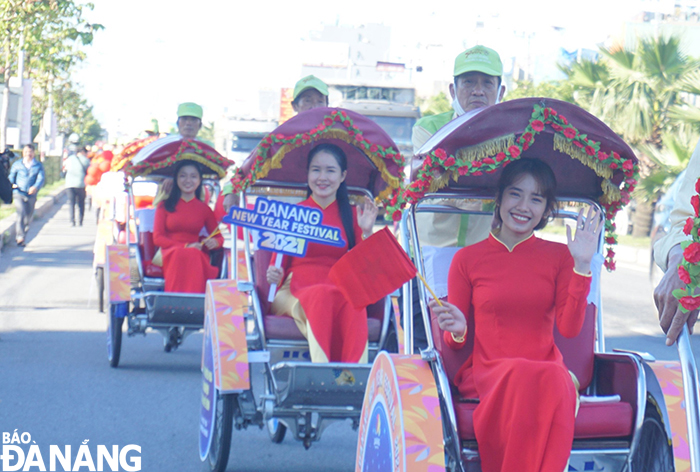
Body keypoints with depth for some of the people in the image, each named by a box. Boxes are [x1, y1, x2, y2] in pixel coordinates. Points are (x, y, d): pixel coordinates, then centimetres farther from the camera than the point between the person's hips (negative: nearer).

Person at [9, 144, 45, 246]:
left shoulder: (38, 165, 6)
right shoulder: (17, 164, 6)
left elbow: (41, 178, -5)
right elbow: (11, 176, 15)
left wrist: (36, 187, -25)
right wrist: (12, 184, -5)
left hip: (31, 195, 2)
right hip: (19, 193, -2)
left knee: (28, 217, 10)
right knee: (21, 214, -19)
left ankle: (22, 237, 28)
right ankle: (20, 237, -23)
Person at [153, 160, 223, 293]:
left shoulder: (204, 209, 18)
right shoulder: (164, 206, 12)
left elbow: (219, 237, 19)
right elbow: (157, 238, 3)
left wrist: (215, 242, -9)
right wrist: (185, 246, -11)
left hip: (196, 255, 1)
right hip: (170, 254, -1)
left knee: (195, 256, -36)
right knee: (182, 255, -38)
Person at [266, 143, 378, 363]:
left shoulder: (352, 215, 17)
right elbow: (280, 261, 13)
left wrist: (366, 232, -3)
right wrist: (274, 274, -10)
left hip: (342, 289, 1)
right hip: (296, 291, -1)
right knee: (323, 294, -38)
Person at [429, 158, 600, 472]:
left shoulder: (558, 256, 12)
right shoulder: (467, 259, 9)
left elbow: (569, 327, 0)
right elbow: (453, 342, 13)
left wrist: (582, 265, -8)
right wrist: (456, 330, -12)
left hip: (546, 368, 1)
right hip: (486, 372, -1)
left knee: (556, 380, -38)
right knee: (524, 375, -38)